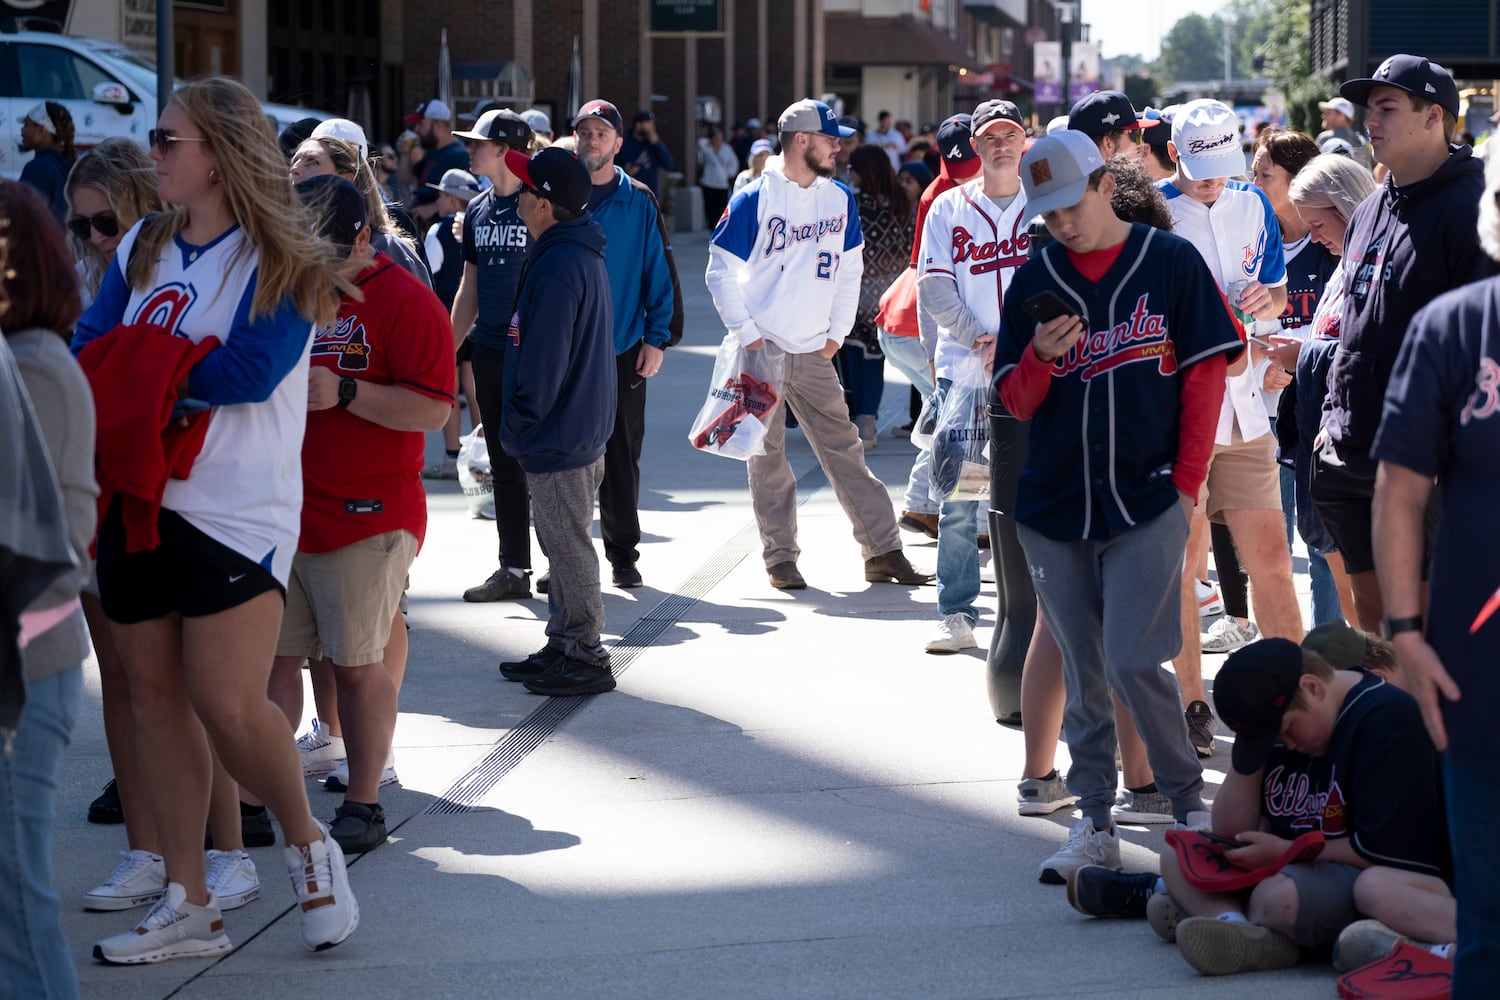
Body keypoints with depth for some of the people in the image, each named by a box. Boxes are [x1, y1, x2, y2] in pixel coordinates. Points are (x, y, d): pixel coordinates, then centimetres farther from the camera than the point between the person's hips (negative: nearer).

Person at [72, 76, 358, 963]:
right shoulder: (143, 248, 12)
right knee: (156, 692, 6)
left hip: (236, 506, -6)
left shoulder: (280, 259, -5)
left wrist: (142, 362, -9)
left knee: (228, 703, -12)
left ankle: (309, 846, 14)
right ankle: (188, 907, 13)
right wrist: (184, 372, -15)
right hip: (138, 496, 6)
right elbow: (86, 353, 4)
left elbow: (253, 372, -18)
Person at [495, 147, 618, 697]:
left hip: (557, 438, -10)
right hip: (584, 427, 10)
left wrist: (519, 426, -13)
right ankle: (564, 647, 26)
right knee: (565, 546, 17)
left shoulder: (556, 266, -22)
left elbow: (543, 358, -24)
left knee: (568, 548, -2)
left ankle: (585, 659, 5)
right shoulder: (583, 254, 11)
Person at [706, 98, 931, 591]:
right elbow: (720, 273, -6)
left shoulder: (840, 199, 5)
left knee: (844, 448, 3)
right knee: (767, 456, 3)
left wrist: (837, 332, 6)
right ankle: (780, 556, 12)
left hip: (814, 352, 4)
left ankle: (882, 550, 5)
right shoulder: (754, 199, -9)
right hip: (762, 350, -4)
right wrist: (746, 333, -10)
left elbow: (850, 271, 14)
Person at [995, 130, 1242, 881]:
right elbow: (1017, 403, 8)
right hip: (1053, 505, 4)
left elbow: (1205, 377, 0)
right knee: (1082, 674, 7)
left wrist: (1186, 483, -5)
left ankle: (1189, 803, 8)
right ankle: (1094, 825, 14)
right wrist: (1039, 356, -13)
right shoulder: (1032, 283, 7)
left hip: (1147, 503, -3)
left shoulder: (1172, 263, -1)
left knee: (1134, 662, -10)